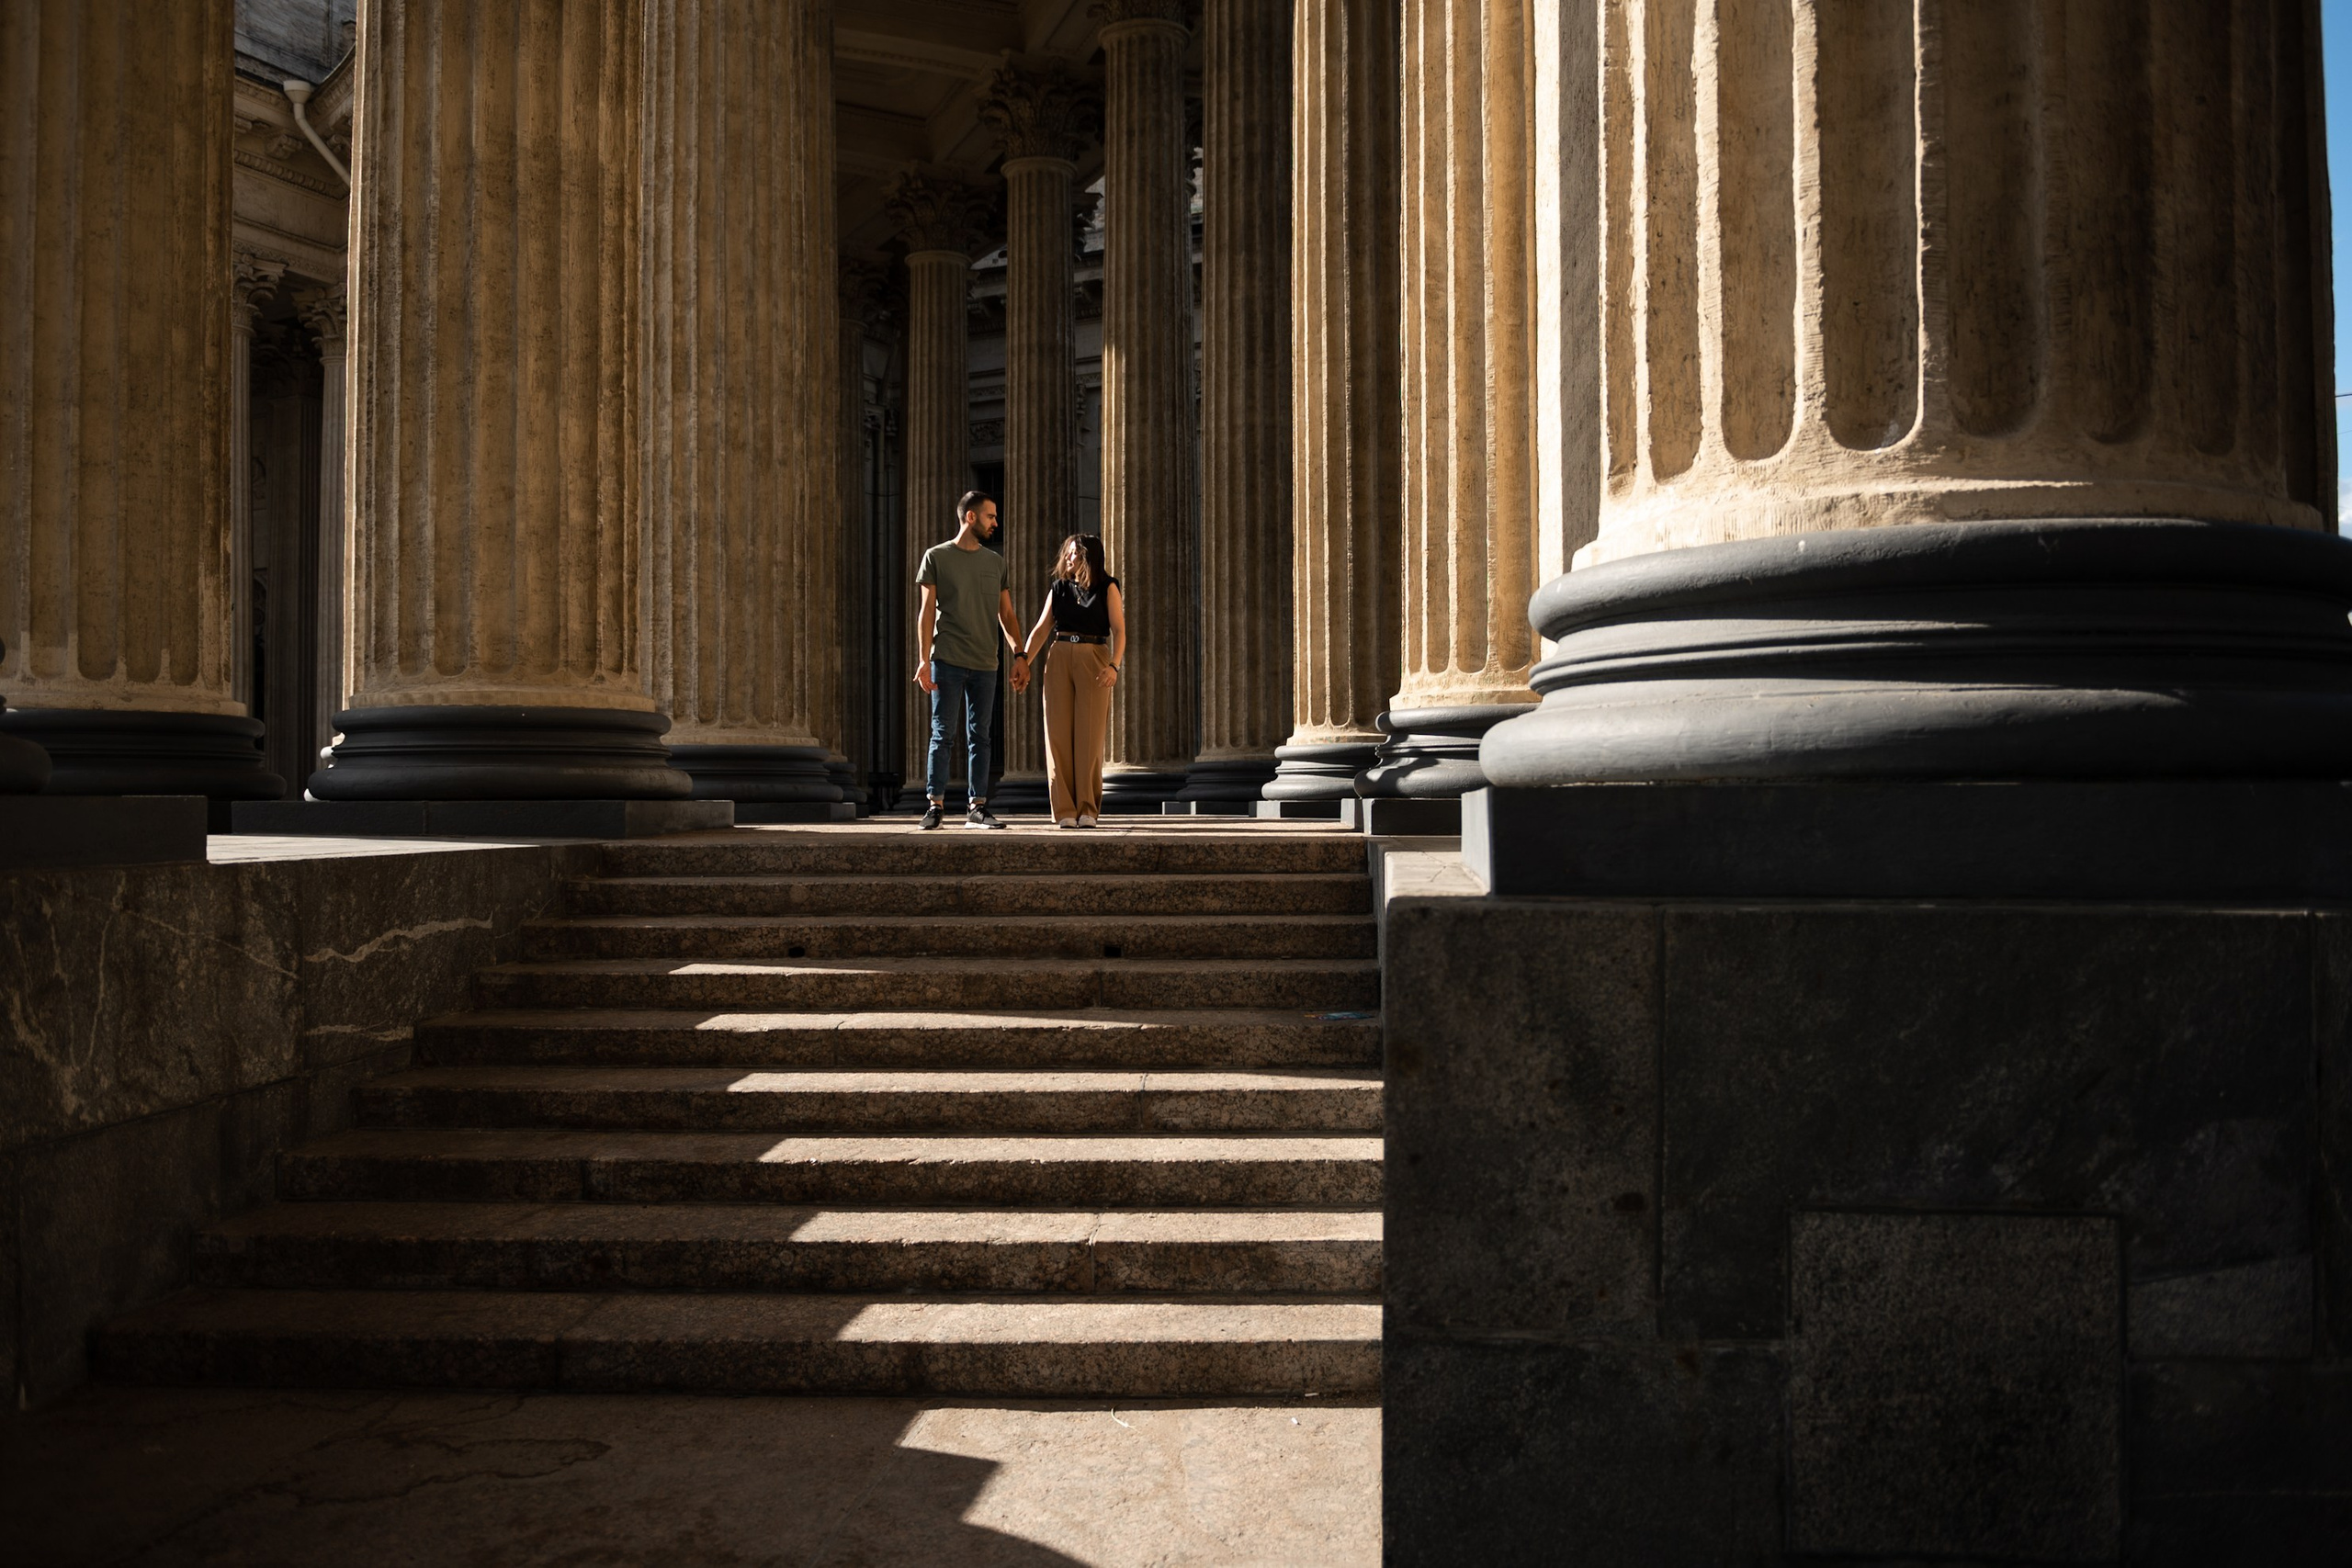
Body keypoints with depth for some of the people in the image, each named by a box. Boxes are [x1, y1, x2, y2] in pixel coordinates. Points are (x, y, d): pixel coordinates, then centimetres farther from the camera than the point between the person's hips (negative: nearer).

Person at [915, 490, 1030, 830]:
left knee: (979, 736, 5)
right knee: (941, 732, -2)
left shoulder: (996, 562, 14)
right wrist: (924, 660, -6)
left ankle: (977, 807, 9)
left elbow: (1007, 615, 14)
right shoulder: (936, 557, 3)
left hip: (984, 664, 4)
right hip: (946, 661, -3)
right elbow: (927, 611, 1)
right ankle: (936, 805, 2)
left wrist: (1020, 655, 2)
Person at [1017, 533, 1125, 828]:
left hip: (1093, 662, -3)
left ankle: (1087, 810, 3)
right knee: (1059, 735, -2)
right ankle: (1064, 811, 1)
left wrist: (1113, 666, -20)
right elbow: (1041, 629, 10)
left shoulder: (1107, 588, 3)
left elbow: (1119, 630, -5)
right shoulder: (1058, 588, 13)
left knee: (1089, 737, -4)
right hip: (1059, 660, 3)